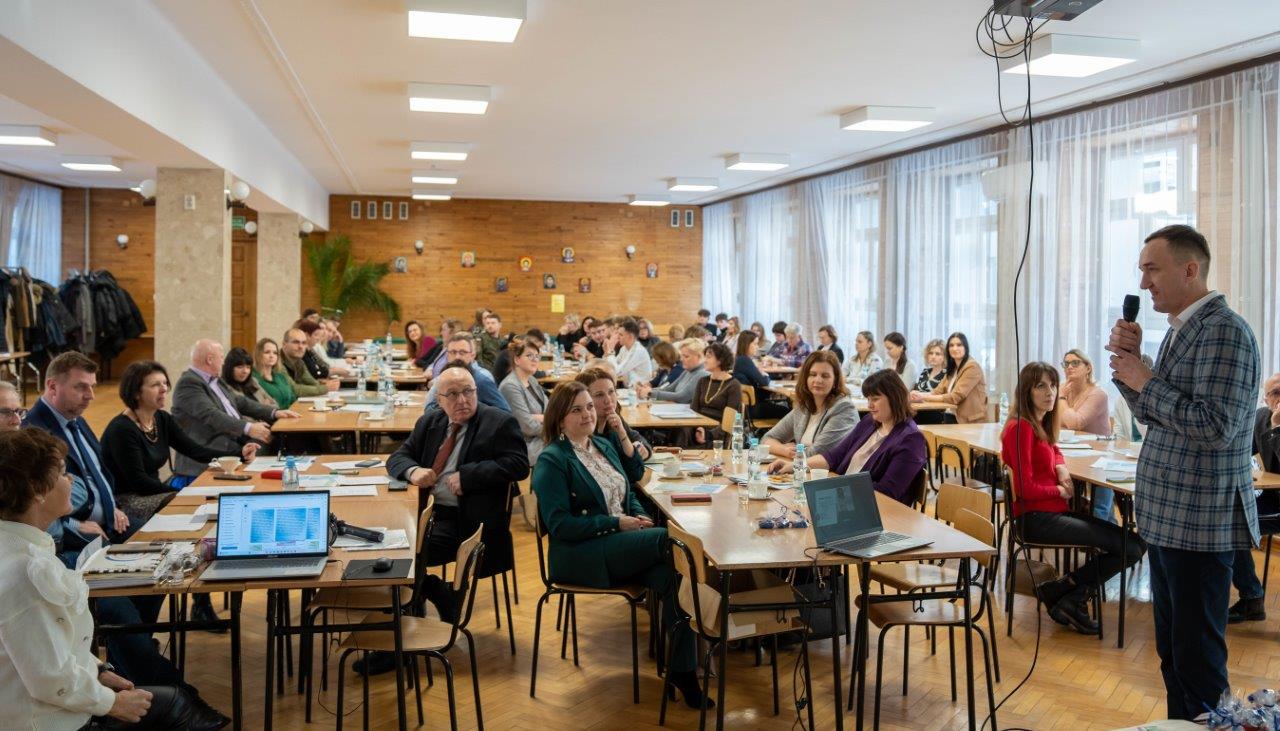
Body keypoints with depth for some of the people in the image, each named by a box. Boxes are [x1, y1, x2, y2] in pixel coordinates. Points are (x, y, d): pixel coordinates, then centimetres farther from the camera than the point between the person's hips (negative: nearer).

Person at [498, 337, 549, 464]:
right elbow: (528, 427, -18)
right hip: (526, 446, -8)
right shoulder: (510, 386, -15)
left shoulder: (532, 381, 13)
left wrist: (537, 417, -10)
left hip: (539, 438, 8)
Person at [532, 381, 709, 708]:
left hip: (621, 545, 7)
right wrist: (616, 523, -16)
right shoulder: (551, 461, -6)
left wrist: (639, 514, 0)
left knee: (672, 576, -26)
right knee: (671, 539, -26)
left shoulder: (604, 444, 17)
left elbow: (628, 491, 24)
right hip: (580, 555, -7)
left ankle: (683, 671, -21)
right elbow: (560, 524, -13)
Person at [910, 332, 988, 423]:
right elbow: (938, 392, 3)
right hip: (958, 420, 7)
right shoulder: (952, 369, 14)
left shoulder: (972, 367, -11)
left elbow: (955, 397, -19)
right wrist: (919, 395, -16)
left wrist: (925, 397, -21)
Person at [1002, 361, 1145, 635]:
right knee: (1129, 546, -13)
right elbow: (1026, 488, -18)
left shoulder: (1041, 425, 14)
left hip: (1054, 512, 10)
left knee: (1134, 546, 1)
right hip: (1035, 518, -10)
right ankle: (1069, 596, 2)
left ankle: (1071, 599, 5)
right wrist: (1061, 491, -2)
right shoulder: (1021, 427, -15)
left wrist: (1061, 468, 13)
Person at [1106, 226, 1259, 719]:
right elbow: (1152, 413, 18)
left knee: (1197, 658, 0)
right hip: (1169, 516, 10)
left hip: (1201, 520, -10)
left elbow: (1215, 427, -25)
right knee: (1172, 650, 18)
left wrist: (1145, 382, -17)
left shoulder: (1223, 331, -16)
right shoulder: (1180, 330, 13)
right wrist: (1131, 362, 3)